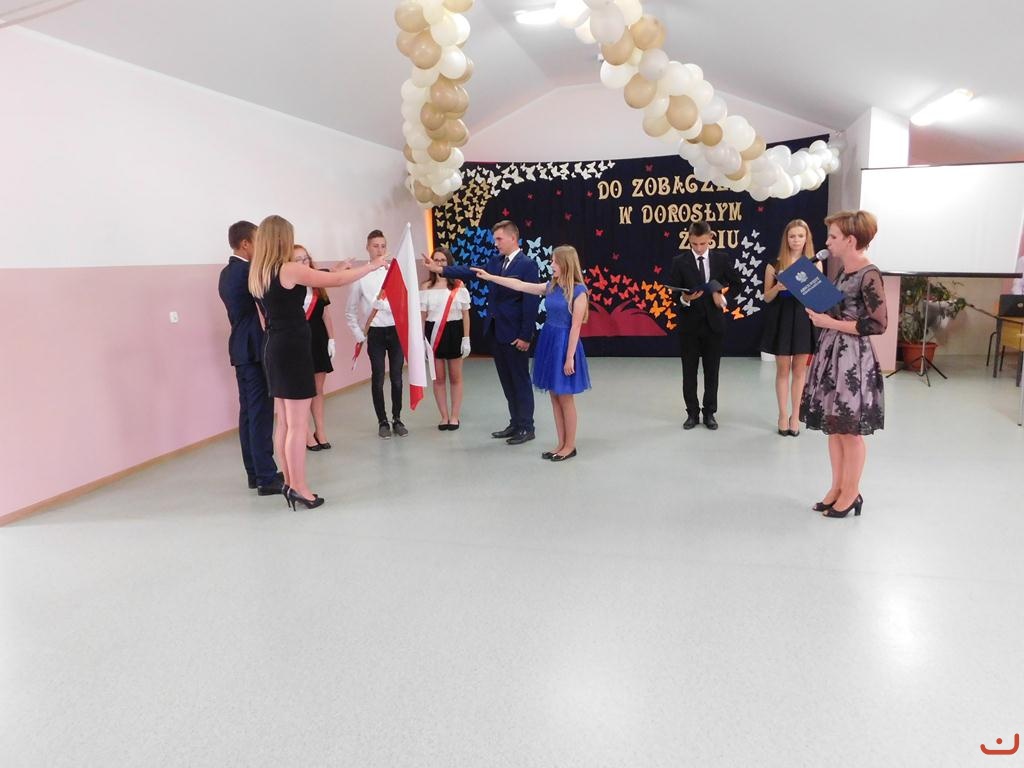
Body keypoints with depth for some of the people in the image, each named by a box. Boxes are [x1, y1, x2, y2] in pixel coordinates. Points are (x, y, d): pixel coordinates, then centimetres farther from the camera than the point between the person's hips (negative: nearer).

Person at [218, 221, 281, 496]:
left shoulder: (228, 272, 15)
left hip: (242, 349, 10)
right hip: (254, 350, -10)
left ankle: (254, 473, 18)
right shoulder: (246, 271, -15)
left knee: (248, 413, 11)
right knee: (261, 415, -7)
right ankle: (267, 478, -4)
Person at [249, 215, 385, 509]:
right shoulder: (290, 269, -13)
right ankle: (299, 488, 5)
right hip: (293, 349, -9)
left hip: (274, 349, 9)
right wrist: (373, 265, 3)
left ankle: (290, 483, 22)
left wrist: (331, 272, 25)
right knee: (298, 424, -2)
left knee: (284, 423, 14)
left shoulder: (259, 273, 11)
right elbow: (337, 281, -11)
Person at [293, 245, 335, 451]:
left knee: (318, 389, 12)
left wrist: (331, 339, 10)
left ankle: (320, 430, 22)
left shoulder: (317, 286, 10)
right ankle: (306, 433, 11)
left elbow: (325, 314, 13)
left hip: (319, 341, 6)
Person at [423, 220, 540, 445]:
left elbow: (531, 302, -16)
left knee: (520, 381, 2)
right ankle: (515, 423, 24)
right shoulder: (496, 262, 10)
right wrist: (440, 269, -4)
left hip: (515, 334, -7)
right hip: (496, 332, 7)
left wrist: (525, 336, -18)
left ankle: (527, 427, 12)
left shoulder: (527, 265, -12)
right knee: (507, 381, 13)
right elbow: (471, 272, 5)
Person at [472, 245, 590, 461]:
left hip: (564, 344, -7)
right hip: (548, 341, 7)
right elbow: (519, 285, 9)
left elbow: (575, 326, -15)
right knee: (554, 397, 11)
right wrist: (489, 277, 9)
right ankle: (561, 444, 21)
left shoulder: (578, 291, -13)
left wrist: (569, 357, -16)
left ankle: (570, 446, 15)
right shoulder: (551, 286, 6)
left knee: (565, 398, 2)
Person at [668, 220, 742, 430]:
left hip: (713, 322, 1)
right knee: (689, 372, 7)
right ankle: (692, 413, 19)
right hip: (689, 323, -1)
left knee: (712, 372, 9)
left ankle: (709, 413, 20)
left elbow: (736, 283, 12)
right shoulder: (680, 262, -4)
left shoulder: (722, 259, 2)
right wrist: (683, 299, -26)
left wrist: (720, 291, -6)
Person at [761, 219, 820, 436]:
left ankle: (795, 415, 17)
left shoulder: (814, 264, 3)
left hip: (804, 319, 1)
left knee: (800, 369, 8)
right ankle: (783, 415, 15)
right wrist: (777, 288, -18)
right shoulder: (775, 264, 0)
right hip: (781, 319, -1)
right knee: (783, 369, 5)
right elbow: (767, 297, 2)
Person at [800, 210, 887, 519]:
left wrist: (830, 323, -17)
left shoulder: (869, 275, -15)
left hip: (853, 358, -9)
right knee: (834, 425, 14)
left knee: (850, 430, 3)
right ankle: (837, 487, 25)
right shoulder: (844, 270, 10)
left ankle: (852, 493, 17)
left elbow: (878, 324, -19)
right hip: (832, 353, 9)